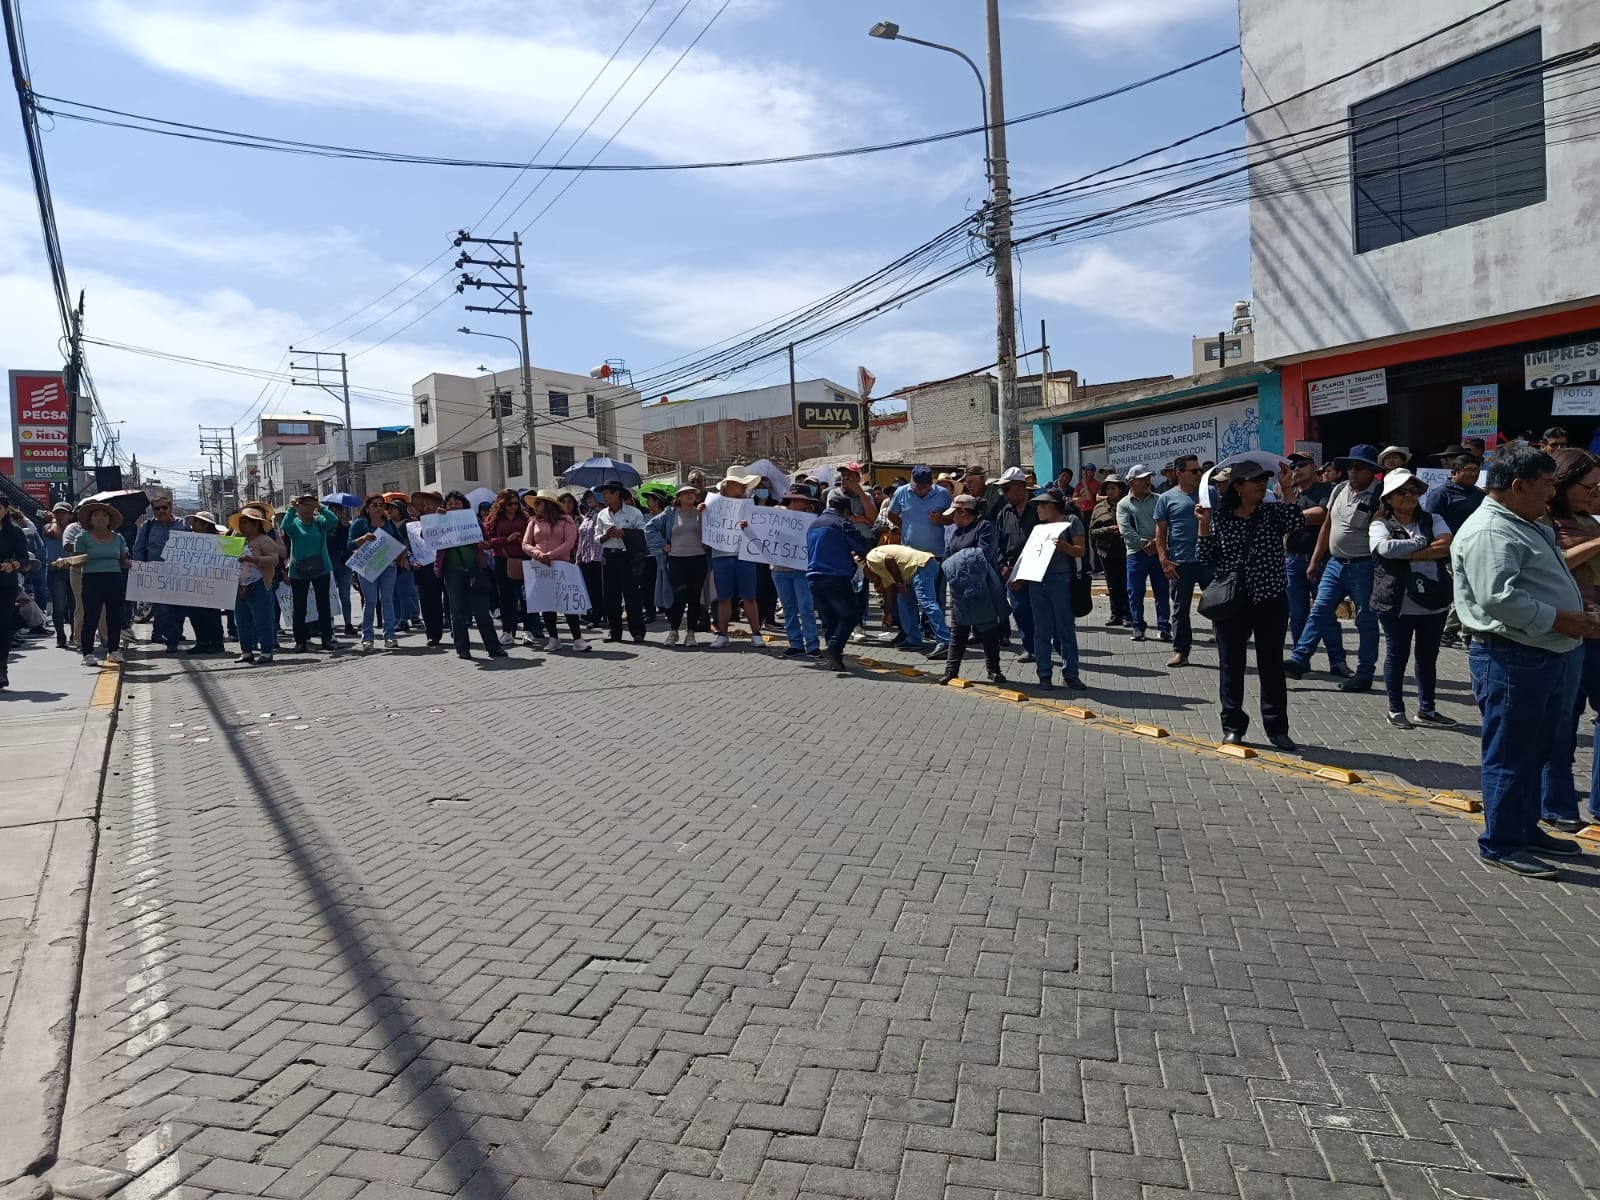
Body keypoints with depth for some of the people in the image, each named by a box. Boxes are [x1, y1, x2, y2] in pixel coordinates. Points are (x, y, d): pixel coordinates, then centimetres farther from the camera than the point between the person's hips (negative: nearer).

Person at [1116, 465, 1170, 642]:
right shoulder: (1124, 504, 3)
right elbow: (1125, 530, -8)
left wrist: (1157, 542, -14)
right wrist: (1144, 543, -14)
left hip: (1159, 552, 1)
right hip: (1136, 554, -1)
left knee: (1162, 591, 4)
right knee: (1135, 593, 3)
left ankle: (1164, 626, 11)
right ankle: (1138, 627, 14)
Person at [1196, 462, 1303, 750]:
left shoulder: (1272, 513, 3)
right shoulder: (1219, 518, 0)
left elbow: (1297, 523, -18)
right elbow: (1207, 559, -3)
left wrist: (1287, 489, -17)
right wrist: (1203, 525, -12)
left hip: (1271, 602, 1)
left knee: (1272, 665, 7)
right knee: (1231, 665, 6)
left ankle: (1276, 727, 16)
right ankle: (1233, 726, 17)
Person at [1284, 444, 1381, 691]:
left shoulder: (1378, 496, -11)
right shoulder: (1339, 490, 9)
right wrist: (1315, 560, 16)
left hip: (1363, 567, -6)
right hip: (1335, 563, 6)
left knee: (1366, 620, 3)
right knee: (1319, 612, 5)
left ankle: (1365, 673, 11)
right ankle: (1298, 660, 7)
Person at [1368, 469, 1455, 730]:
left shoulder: (1432, 521, 8)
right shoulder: (1380, 525, -1)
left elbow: (1447, 546, -10)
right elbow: (1386, 547, -22)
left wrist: (1407, 554, -15)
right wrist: (1422, 543, -12)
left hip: (1433, 602, 4)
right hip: (1397, 603, -3)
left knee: (1428, 657, 13)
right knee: (1397, 655, 6)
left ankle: (1427, 709, 26)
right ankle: (1396, 710, 17)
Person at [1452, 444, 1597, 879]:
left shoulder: (1525, 526, 17)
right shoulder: (1489, 532, -18)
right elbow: (1501, 598, -28)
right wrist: (1559, 620, -19)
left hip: (1542, 657, 11)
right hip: (1512, 660, -11)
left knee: (1535, 752, 19)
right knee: (1510, 755, -1)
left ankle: (1526, 830, 32)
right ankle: (1499, 843, 9)